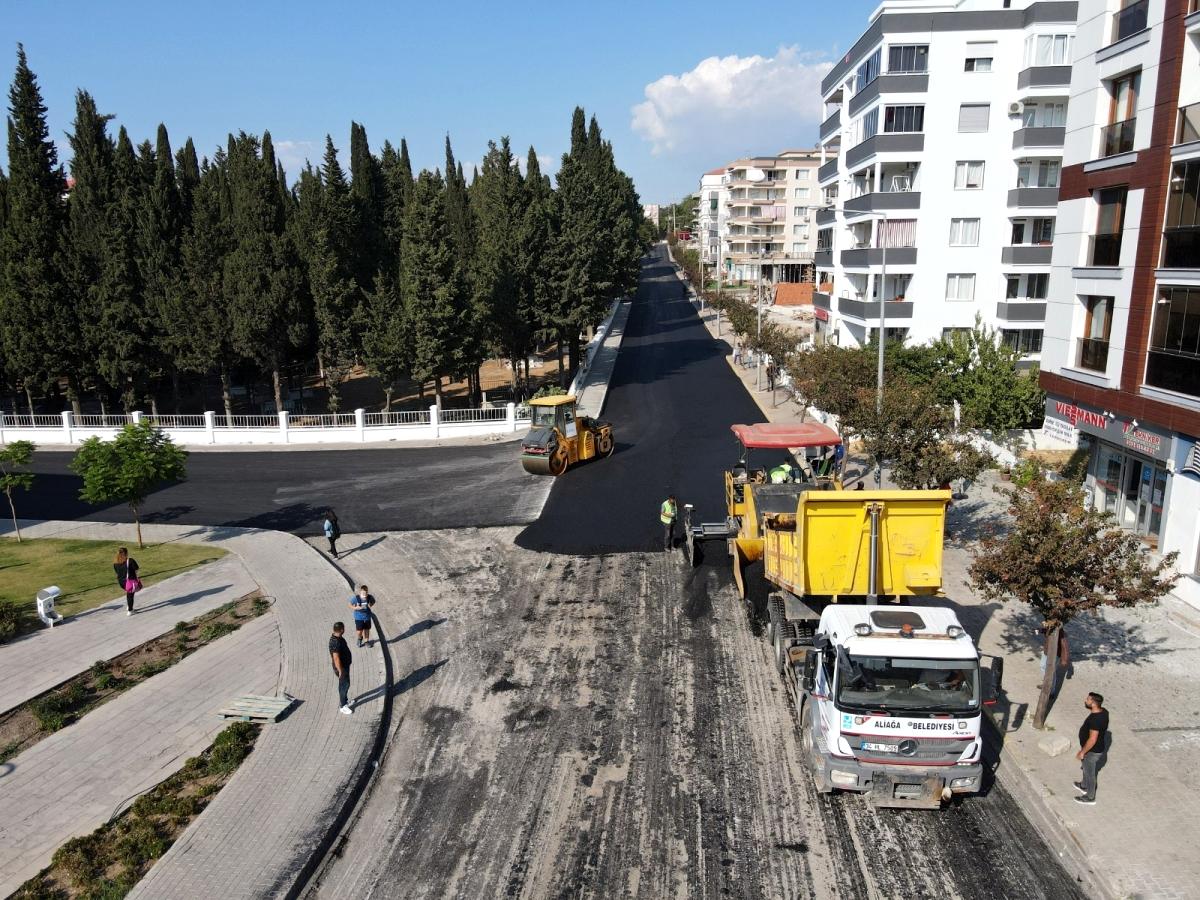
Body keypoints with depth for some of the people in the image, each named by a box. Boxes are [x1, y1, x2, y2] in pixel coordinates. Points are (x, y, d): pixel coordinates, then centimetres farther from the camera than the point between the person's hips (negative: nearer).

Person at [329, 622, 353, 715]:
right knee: (344, 685, 4)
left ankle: (344, 700, 42)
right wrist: (340, 671, -24)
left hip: (345, 665, 10)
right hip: (341, 667, -10)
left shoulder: (338, 638, 0)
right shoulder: (336, 642, -32)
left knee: (345, 684, 24)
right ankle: (342, 706, 17)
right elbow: (336, 658, -30)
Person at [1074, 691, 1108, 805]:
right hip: (1098, 748, 9)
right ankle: (1084, 786, 53)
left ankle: (1090, 797, 33)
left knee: (1089, 773, 13)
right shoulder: (1103, 711, -9)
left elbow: (1092, 739, -30)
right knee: (1087, 769, 30)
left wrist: (1082, 752, -21)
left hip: (1092, 751, -9)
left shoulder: (1095, 719, -37)